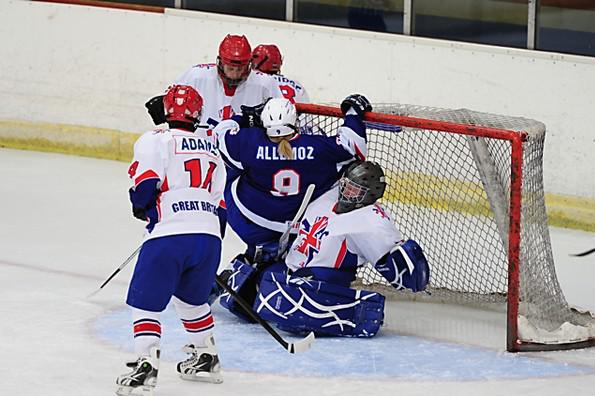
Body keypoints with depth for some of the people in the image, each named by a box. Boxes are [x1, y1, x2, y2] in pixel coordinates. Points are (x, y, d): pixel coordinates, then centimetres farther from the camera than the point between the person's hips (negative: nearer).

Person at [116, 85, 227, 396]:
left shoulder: (155, 140, 2)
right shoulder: (211, 147, 22)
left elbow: (146, 183, -9)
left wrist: (140, 206, 10)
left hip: (170, 234, -6)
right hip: (210, 235, 6)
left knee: (145, 300, 0)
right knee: (191, 297, 27)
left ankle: (146, 365, -14)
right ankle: (206, 357, 35)